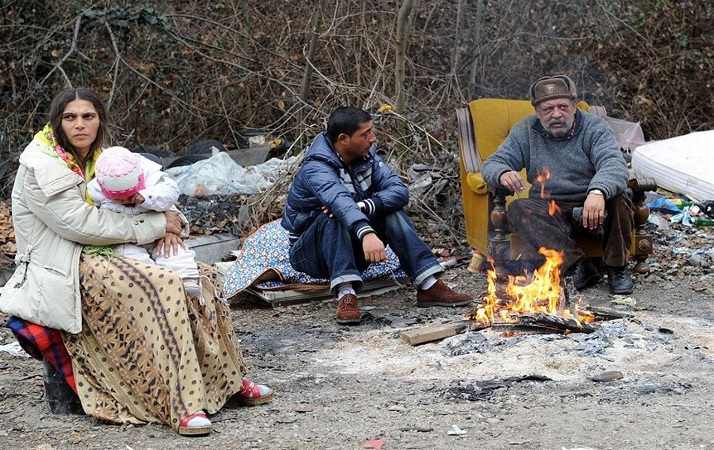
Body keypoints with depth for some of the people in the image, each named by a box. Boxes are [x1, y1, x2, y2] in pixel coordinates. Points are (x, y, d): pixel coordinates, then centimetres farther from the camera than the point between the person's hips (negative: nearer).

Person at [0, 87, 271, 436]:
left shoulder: (95, 159, 12)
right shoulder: (42, 167, -13)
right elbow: (82, 224, -22)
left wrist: (165, 225, -7)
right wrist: (155, 224, -17)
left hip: (94, 260, 9)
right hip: (62, 273, -9)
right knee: (162, 288, -29)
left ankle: (226, 379, 5)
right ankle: (181, 405, -34)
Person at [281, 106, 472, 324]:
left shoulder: (366, 157, -4)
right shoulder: (316, 168, -26)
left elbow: (400, 190, -16)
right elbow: (339, 201, -46)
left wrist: (363, 206, -34)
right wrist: (366, 233, -64)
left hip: (353, 249, 6)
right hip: (310, 254, -6)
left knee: (391, 212, -15)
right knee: (334, 217, -33)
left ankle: (429, 285, -21)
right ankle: (345, 295, -43)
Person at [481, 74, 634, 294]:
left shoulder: (594, 127, -6)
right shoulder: (525, 132, 5)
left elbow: (614, 164, -24)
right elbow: (492, 164, 2)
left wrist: (598, 192, -49)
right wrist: (502, 174, -27)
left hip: (590, 207, -2)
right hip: (550, 211, 2)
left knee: (618, 200, -33)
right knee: (517, 210, -27)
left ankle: (617, 268, -10)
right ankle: (577, 265, -33)